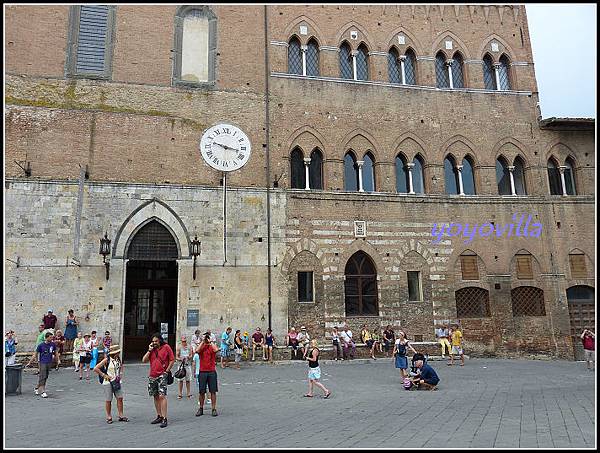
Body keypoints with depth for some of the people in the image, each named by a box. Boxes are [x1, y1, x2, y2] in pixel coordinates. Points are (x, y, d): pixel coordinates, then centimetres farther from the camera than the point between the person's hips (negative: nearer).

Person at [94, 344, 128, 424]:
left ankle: (121, 415, 11)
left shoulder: (118, 359, 4)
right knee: (108, 400, 4)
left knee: (120, 398, 2)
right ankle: (109, 417, 17)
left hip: (117, 382, 5)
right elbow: (95, 369, -14)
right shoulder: (107, 360, -13)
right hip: (108, 382, -5)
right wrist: (104, 375, -13)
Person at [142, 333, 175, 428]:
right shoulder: (152, 349, 11)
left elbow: (172, 360, -2)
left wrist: (167, 371, -7)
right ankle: (159, 416, 22)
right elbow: (144, 360, 4)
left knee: (162, 396, -13)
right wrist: (149, 350, -5)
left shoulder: (166, 347, -4)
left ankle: (164, 419, -12)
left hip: (162, 376, -6)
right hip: (152, 376, 6)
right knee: (156, 397, 12)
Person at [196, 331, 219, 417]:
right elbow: (197, 350, -17)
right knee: (201, 392, 7)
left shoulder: (212, 346, 4)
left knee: (213, 391, 1)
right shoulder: (201, 347, 6)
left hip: (212, 372, -1)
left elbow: (216, 350, -19)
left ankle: (214, 409, 8)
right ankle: (201, 408, 19)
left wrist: (210, 342, -11)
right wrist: (203, 342, -11)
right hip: (202, 372, 1)